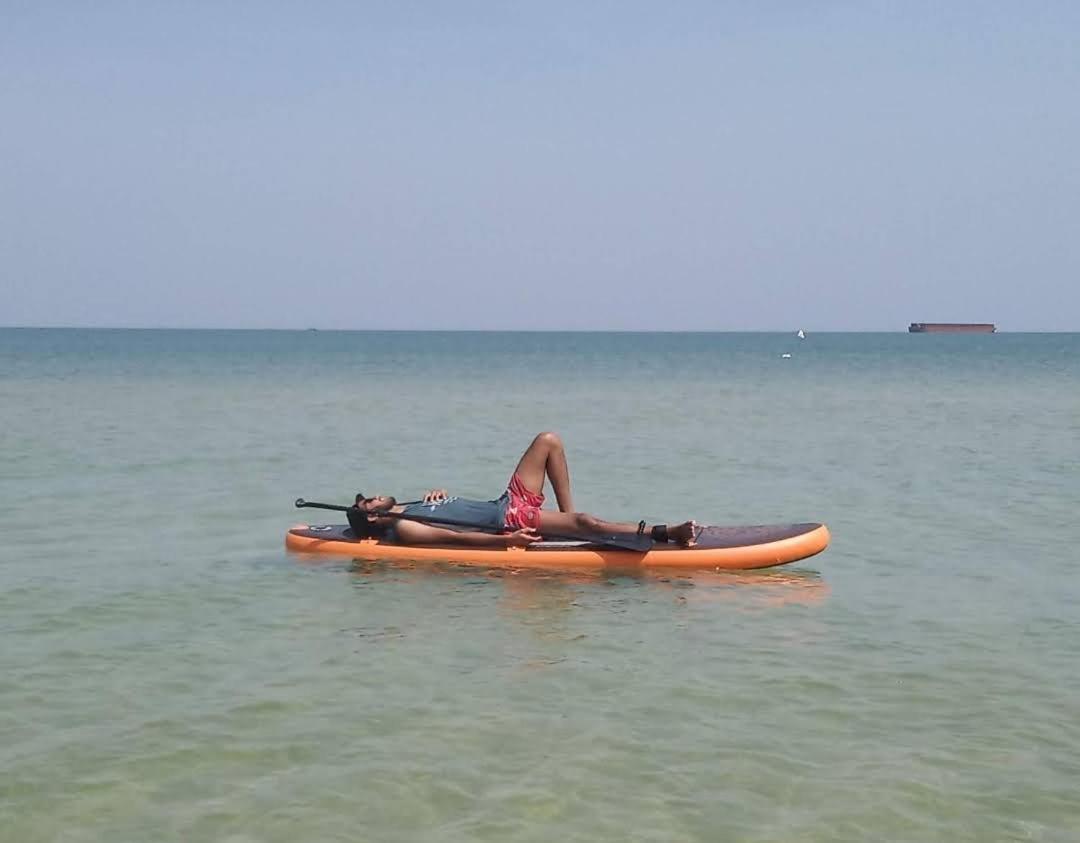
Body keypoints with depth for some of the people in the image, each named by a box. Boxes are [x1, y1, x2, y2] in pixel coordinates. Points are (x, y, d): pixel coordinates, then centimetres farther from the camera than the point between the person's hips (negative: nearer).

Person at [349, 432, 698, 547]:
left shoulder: (404, 510, 17)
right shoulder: (402, 530, -12)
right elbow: (453, 537, -21)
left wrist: (437, 494, 6)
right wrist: (505, 541, -29)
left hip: (506, 504, 10)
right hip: (509, 521, -10)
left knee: (548, 441, 8)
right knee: (584, 522, -28)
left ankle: (567, 516, 7)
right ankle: (662, 534, -25)